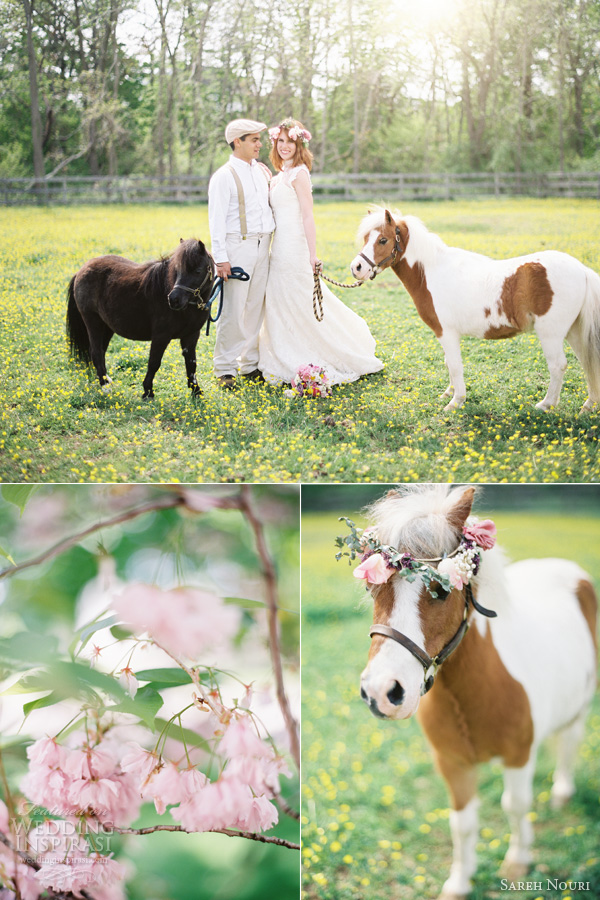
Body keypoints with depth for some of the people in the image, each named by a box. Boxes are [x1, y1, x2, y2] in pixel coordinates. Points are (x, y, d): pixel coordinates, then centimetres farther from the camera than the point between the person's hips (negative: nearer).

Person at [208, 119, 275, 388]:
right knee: (233, 310, -6)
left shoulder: (263, 171, 13)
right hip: (237, 245, -6)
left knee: (256, 307, 10)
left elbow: (275, 205, 21)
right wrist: (220, 258, -17)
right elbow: (217, 220, -10)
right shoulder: (224, 176, -7)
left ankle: (250, 364, 20)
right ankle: (224, 368, 3)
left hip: (263, 245, 6)